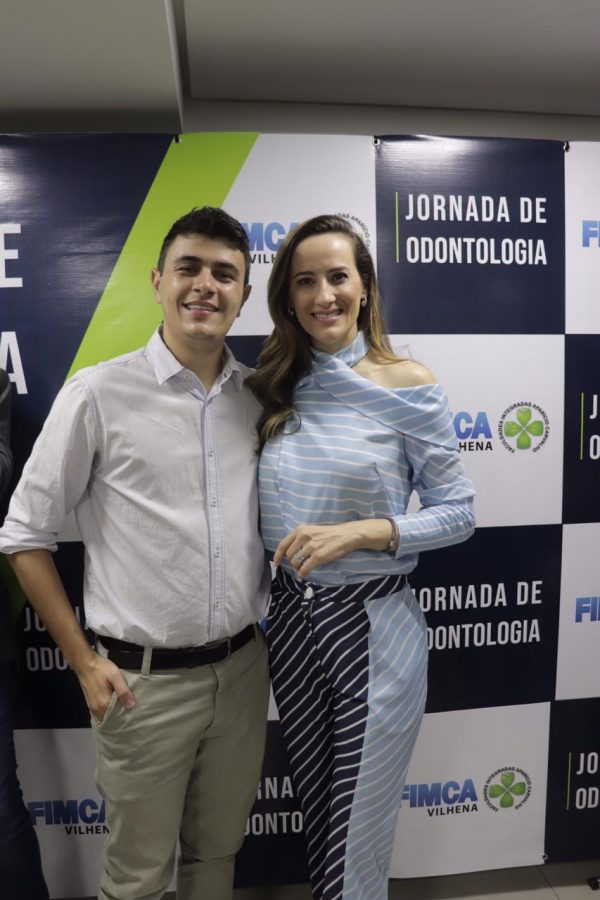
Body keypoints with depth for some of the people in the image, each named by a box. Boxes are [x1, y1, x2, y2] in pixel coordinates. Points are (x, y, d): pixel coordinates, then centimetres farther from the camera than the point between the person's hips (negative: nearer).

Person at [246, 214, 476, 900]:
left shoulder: (408, 386, -12)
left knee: (358, 835, 14)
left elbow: (457, 513, -9)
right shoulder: (273, 387, 1)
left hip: (374, 626, -4)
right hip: (290, 619, 4)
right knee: (315, 813, 25)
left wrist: (360, 532, -21)